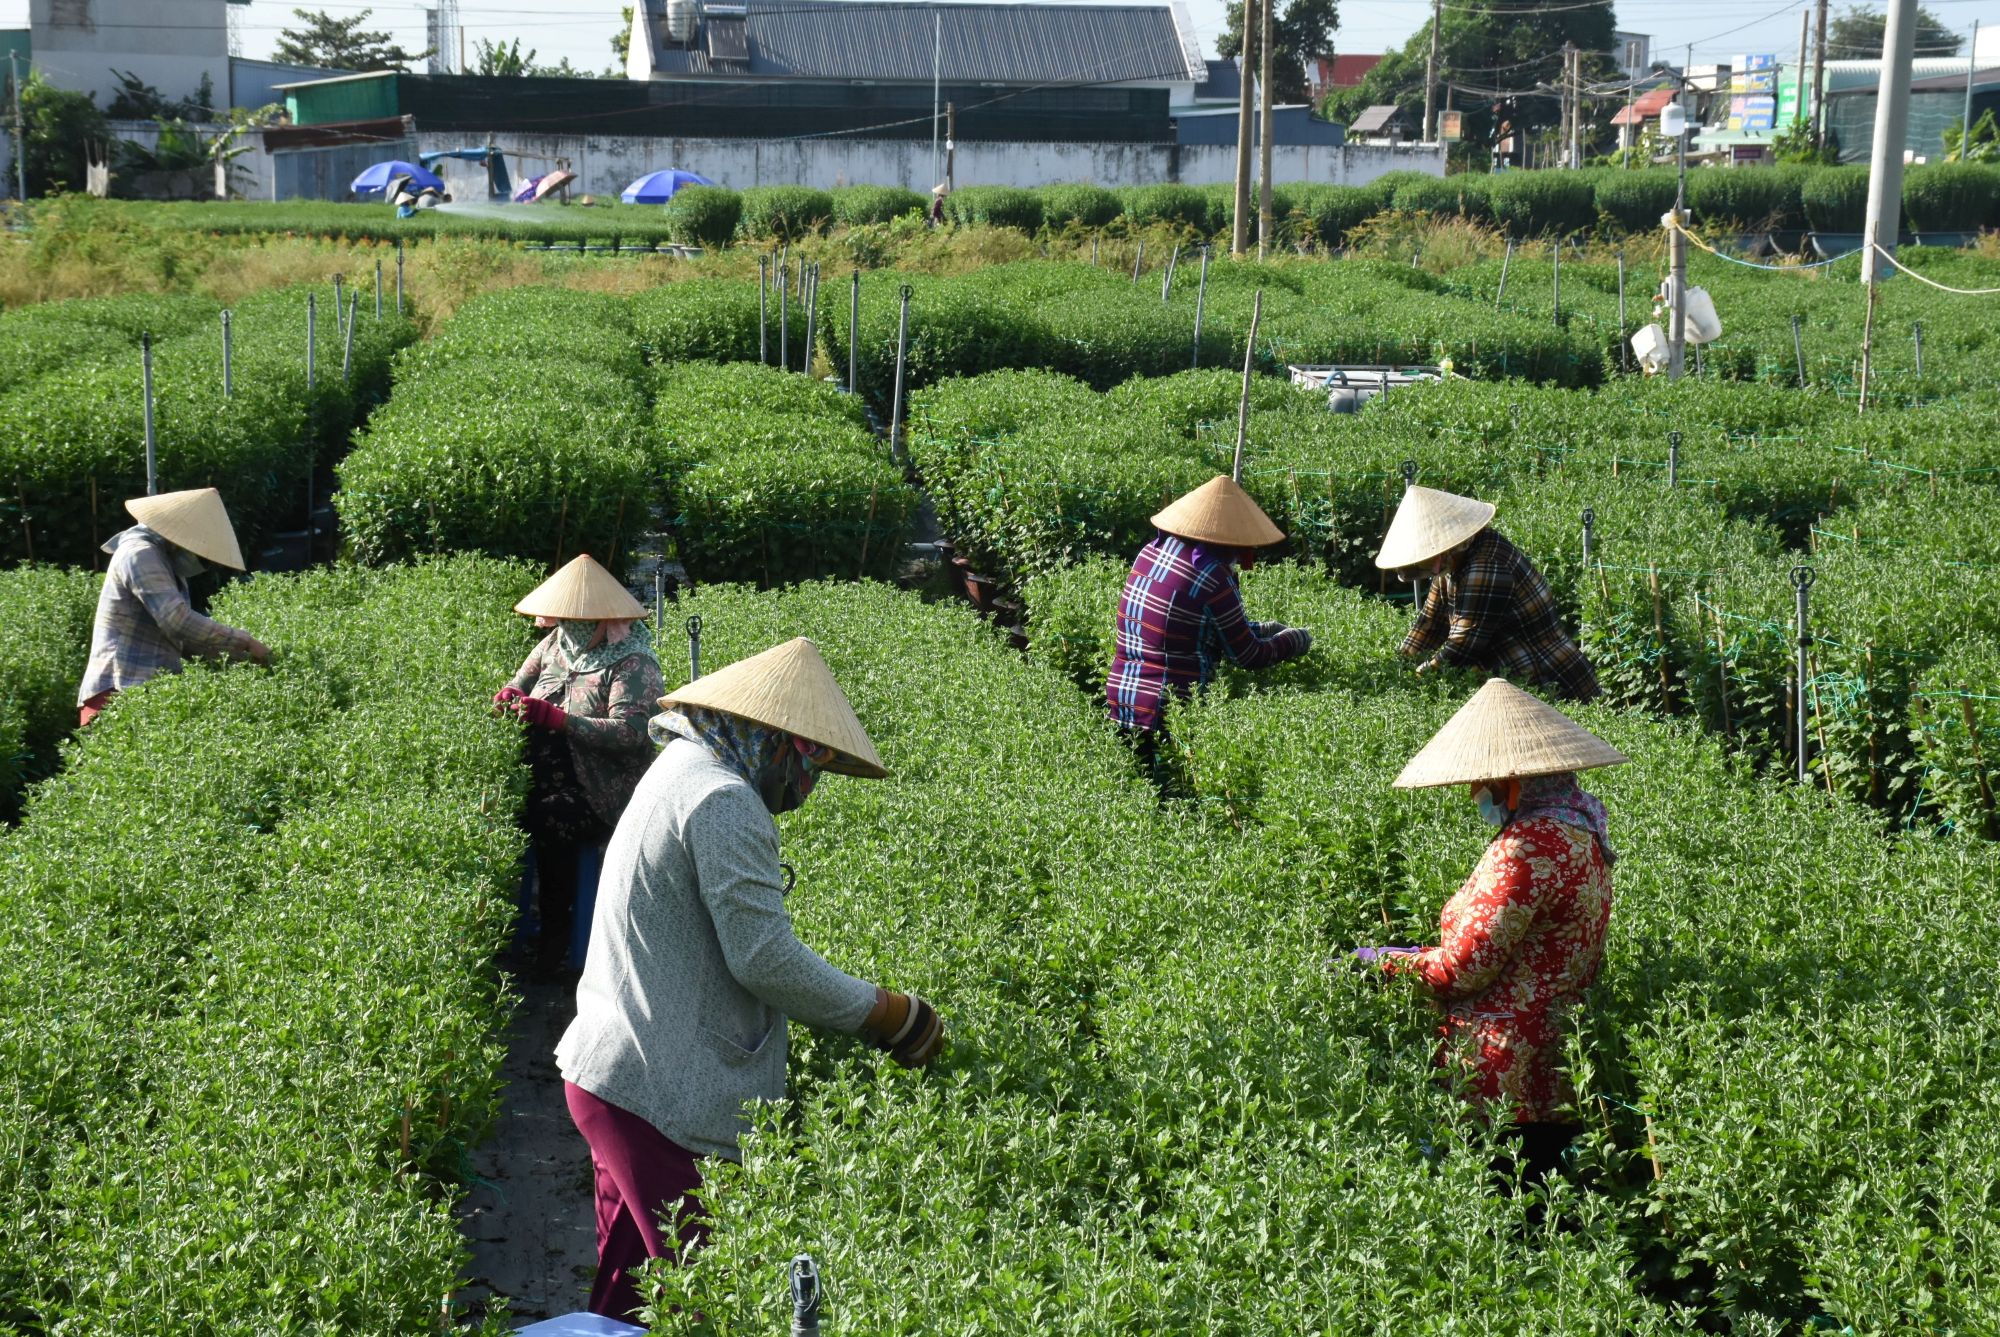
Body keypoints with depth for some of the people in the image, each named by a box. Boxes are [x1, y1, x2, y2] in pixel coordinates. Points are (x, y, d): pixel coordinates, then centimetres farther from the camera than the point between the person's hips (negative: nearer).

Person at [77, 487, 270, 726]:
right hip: (121, 692, -9)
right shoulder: (140, 554, -10)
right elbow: (178, 621, -20)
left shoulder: (165, 564, 20)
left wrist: (242, 657, 11)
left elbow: (181, 640, 22)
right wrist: (244, 642, -13)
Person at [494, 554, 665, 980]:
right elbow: (519, 684, 21)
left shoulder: (633, 664, -12)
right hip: (546, 780, 6)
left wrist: (556, 718, -29)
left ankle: (555, 936, -14)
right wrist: (510, 695, -6)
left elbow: (630, 733, -24)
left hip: (602, 794, -6)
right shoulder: (557, 643, 9)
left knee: (551, 820, -31)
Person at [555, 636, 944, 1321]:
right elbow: (763, 957, -21)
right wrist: (888, 1014, -11)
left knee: (625, 1282, 18)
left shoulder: (677, 771, 15)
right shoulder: (725, 801, -18)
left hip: (607, 1073, 10)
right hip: (660, 1101, -10)